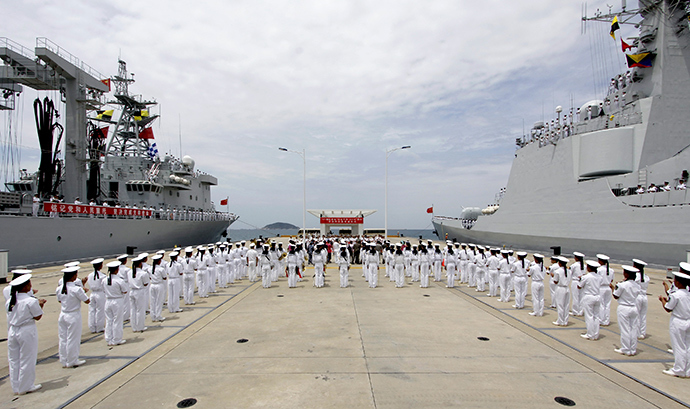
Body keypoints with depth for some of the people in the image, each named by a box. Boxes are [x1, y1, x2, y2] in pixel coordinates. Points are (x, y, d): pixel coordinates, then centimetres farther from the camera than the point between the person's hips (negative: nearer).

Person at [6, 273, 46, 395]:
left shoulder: (9, 301, 2)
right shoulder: (31, 301, -18)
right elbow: (38, 316, -12)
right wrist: (40, 304, 3)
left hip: (12, 331, 7)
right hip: (26, 331, -7)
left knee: (13, 360, 16)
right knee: (27, 360, 6)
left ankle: (16, 387, 26)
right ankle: (25, 387, 15)